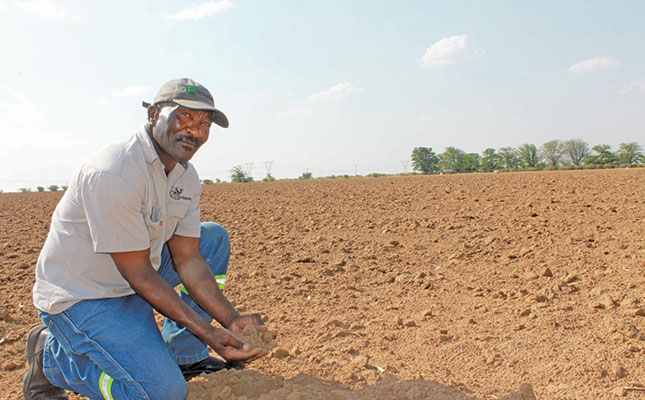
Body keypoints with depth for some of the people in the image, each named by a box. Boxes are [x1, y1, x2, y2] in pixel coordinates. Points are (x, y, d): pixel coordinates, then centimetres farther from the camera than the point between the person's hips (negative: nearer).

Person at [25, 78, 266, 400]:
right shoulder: (113, 173, -28)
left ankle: (183, 357, 9)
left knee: (214, 238, 3)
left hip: (131, 284, 9)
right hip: (79, 297, -8)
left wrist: (232, 320, -13)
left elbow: (188, 259, -2)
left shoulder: (186, 177, -1)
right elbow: (138, 273, -25)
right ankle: (51, 357, 4)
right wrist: (208, 333, -25)